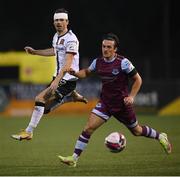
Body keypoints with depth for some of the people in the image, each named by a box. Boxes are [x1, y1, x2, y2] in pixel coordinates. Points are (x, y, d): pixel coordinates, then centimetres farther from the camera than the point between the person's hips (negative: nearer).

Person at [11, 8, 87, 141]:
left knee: (40, 98, -20)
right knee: (45, 109, 11)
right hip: (58, 76, 9)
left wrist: (57, 81, -35)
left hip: (68, 79, -9)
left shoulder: (71, 39, -18)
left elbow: (67, 64, -26)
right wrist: (35, 52, 27)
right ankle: (72, 96, 30)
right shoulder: (56, 36, 10)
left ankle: (28, 132, -15)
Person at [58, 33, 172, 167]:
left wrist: (131, 97, -16)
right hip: (105, 103, 3)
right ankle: (74, 158, -11)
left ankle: (161, 137, 42)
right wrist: (75, 73, -3)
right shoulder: (98, 62, -2)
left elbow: (138, 79, -7)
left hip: (122, 104, -3)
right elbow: (87, 72, 18)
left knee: (137, 131, 14)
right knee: (89, 128, -13)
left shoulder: (123, 62, -16)